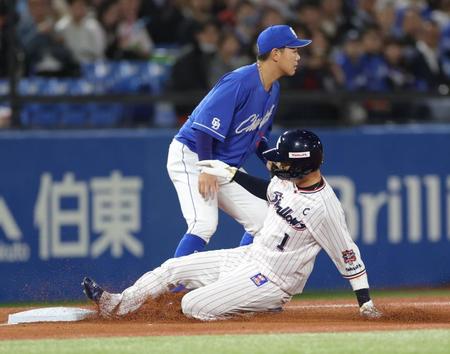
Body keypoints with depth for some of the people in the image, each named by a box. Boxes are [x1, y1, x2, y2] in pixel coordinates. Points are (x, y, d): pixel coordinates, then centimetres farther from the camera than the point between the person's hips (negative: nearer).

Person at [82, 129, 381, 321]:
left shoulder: (323, 207, -27)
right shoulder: (288, 179, -2)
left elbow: (348, 254, -20)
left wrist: (365, 302, -19)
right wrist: (231, 173, 22)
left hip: (273, 280, -9)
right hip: (251, 257, 9)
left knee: (193, 306, -16)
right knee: (174, 268, 11)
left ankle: (266, 307, 2)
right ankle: (117, 305, 27)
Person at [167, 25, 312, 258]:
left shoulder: (273, 90, 6)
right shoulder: (239, 82, -23)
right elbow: (205, 124, -26)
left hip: (227, 166, 9)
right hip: (192, 157, -9)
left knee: (263, 221, 4)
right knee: (204, 223, -26)